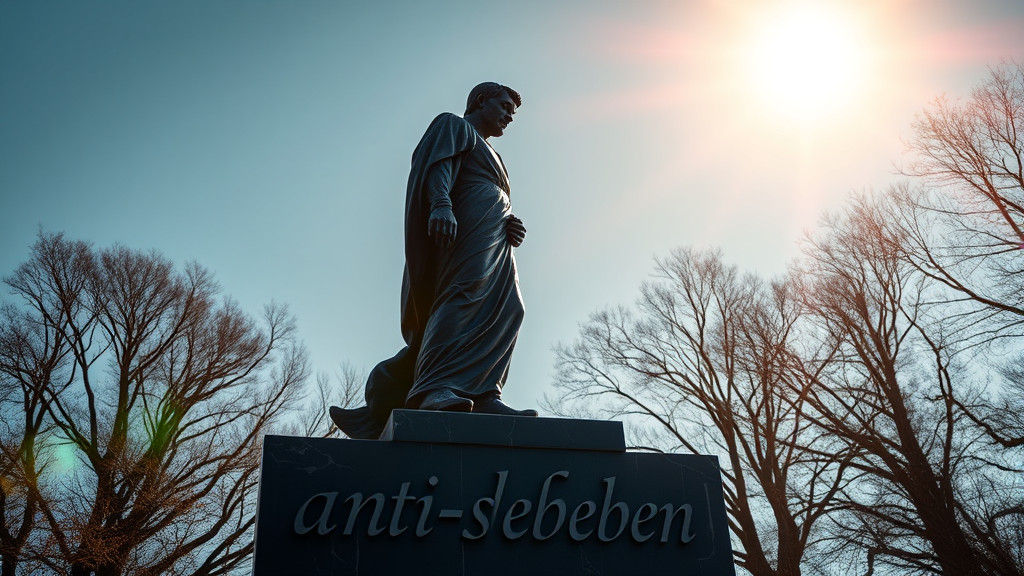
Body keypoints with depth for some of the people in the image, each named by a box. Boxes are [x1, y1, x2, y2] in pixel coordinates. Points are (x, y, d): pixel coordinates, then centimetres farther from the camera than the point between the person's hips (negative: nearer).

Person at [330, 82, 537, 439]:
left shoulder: (485, 153, 41)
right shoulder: (452, 126, 17)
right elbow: (438, 165, -5)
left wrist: (510, 227, 7)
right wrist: (441, 203, -25)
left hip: (491, 243, 8)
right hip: (469, 225, -8)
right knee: (472, 295, -30)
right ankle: (442, 389, -47)